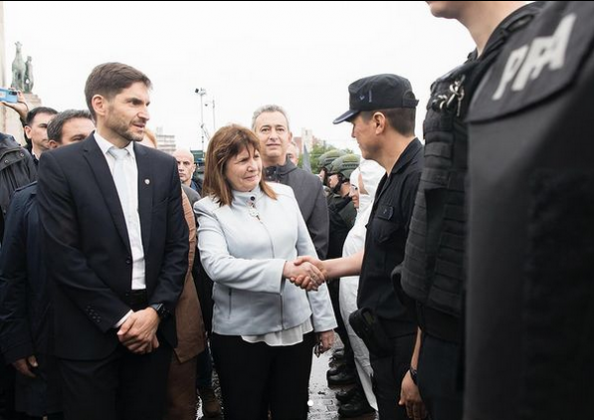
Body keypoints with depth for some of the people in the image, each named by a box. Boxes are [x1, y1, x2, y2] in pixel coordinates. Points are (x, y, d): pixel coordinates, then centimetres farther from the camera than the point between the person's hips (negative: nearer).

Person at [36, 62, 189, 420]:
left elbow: (178, 245, 6)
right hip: (90, 334, -3)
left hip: (153, 328, 3)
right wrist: (121, 318, -11)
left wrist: (156, 311, -6)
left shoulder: (164, 166, 8)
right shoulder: (60, 164, -3)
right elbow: (64, 255, -9)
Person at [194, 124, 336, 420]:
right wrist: (284, 268, -32)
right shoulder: (210, 209, -6)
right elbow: (216, 265, -22)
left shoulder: (284, 195, 4)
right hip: (240, 335, -3)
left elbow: (308, 256, 8)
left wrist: (324, 320, 7)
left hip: (296, 326, 3)